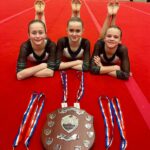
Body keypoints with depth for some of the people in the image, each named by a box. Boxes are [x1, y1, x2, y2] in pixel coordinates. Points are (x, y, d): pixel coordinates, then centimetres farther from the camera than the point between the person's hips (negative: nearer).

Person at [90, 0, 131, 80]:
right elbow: (92, 68, -48)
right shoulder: (99, 44, -42)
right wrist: (114, 68, -50)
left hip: (115, 63, 0)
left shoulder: (122, 49, -42)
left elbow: (126, 75, -47)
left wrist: (102, 69, -47)